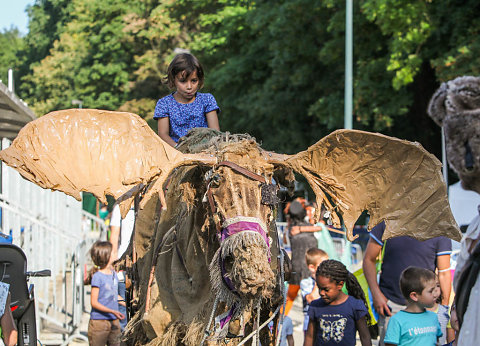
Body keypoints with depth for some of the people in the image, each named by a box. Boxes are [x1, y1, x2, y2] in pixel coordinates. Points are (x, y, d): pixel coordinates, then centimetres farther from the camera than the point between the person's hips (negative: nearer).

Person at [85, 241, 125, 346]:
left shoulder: (113, 274, 11)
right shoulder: (97, 277, -10)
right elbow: (94, 302, -12)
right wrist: (112, 311, -19)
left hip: (114, 322, 7)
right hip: (99, 321, -7)